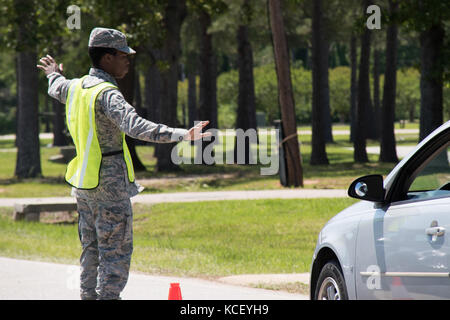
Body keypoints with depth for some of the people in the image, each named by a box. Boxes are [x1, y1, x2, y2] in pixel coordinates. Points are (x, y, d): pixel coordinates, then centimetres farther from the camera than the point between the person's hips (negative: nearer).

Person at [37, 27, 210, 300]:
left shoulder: (75, 87, 7)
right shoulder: (107, 94, -19)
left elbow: (56, 90, 33)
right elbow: (135, 126, -35)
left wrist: (54, 74, 58)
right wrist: (182, 135, -43)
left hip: (83, 182, 9)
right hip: (110, 184, -9)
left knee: (92, 248, 16)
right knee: (116, 252, -5)